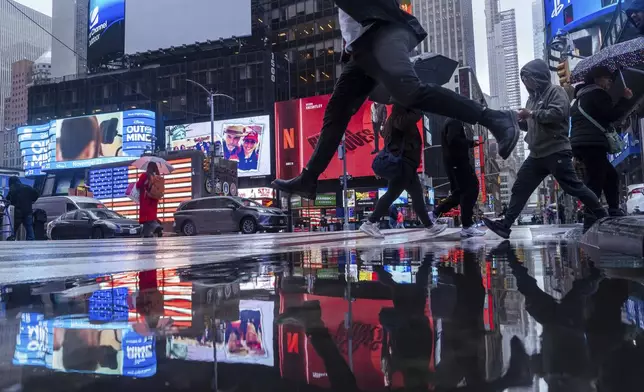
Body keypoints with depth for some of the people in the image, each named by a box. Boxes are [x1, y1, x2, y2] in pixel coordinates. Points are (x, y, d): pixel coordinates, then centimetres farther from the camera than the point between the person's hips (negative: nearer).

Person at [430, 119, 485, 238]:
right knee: (471, 190, -10)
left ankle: (434, 214, 13)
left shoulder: (452, 122, 22)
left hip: (454, 162, 10)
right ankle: (467, 227, -10)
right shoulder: (456, 121, -10)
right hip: (458, 162, -10)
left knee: (460, 193, 13)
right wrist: (471, 143, -13)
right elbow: (452, 140, -25)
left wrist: (470, 143, 14)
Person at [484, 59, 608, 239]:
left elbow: (557, 113, -22)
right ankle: (505, 225, 2)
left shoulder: (555, 91, -3)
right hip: (536, 154, 8)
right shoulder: (533, 97, 20)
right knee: (520, 188, 2)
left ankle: (602, 216, 15)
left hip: (556, 151, -8)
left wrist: (532, 113, -17)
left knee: (574, 187, -4)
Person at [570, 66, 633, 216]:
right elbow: (611, 115, -7)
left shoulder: (582, 97, 28)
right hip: (591, 144, -10)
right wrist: (626, 100, 3)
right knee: (595, 181, -13)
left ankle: (613, 210, 15)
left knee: (611, 175, 16)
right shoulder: (597, 93, 0)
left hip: (581, 144, 10)